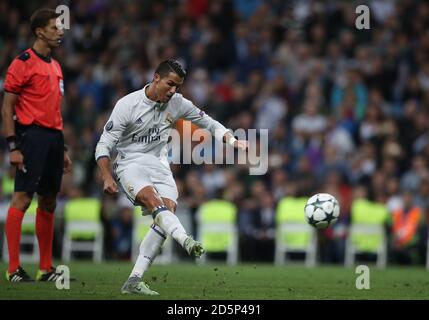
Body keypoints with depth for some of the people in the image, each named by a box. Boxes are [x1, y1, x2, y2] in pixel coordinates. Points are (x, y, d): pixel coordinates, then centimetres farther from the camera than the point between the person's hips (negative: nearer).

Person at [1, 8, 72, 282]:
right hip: (32, 135, -8)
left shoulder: (55, 66, 19)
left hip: (54, 137, 8)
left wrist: (63, 148, 21)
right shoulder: (23, 63, -6)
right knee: (22, 199, -10)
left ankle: (46, 269, 15)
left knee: (48, 203, 10)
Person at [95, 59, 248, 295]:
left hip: (159, 165, 4)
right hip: (130, 164, -4)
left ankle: (134, 280, -20)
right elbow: (104, 145, -7)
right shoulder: (127, 105, -9)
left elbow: (208, 123, 17)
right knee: (153, 200, -32)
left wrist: (232, 141, 1)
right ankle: (187, 242, -57)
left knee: (169, 207, -20)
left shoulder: (177, 103, 4)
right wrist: (107, 177, -21)